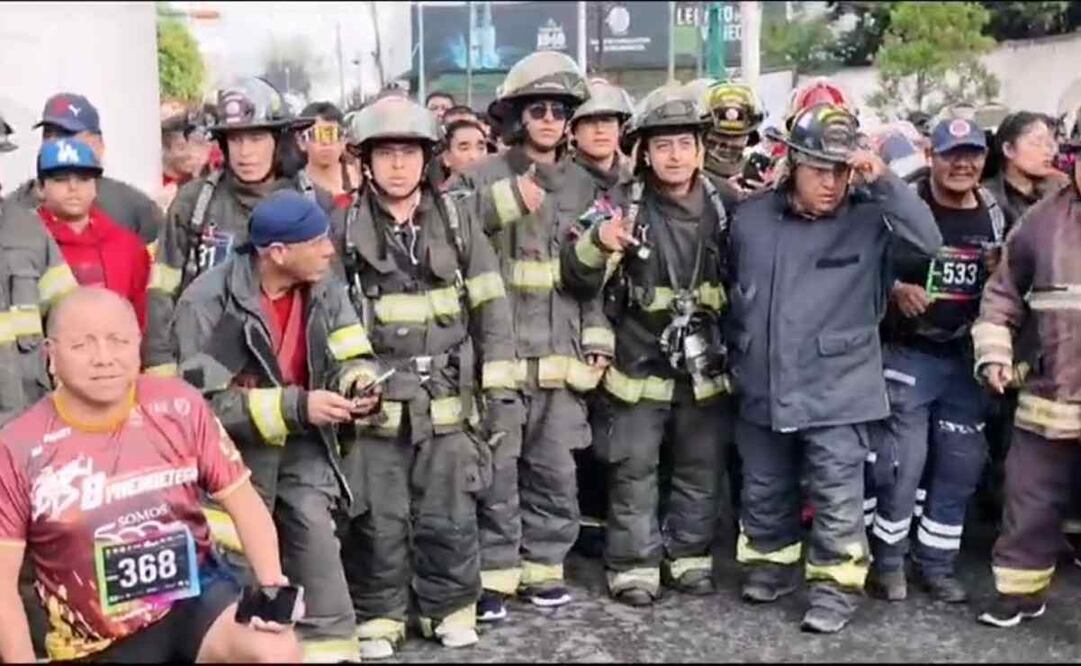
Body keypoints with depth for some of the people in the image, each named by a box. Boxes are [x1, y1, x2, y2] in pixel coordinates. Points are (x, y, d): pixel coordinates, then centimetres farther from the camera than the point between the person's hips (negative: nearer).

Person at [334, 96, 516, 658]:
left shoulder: (457, 218, 4)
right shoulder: (345, 226, -1)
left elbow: (490, 308, 4)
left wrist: (500, 386, -1)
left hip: (447, 400, 1)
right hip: (375, 403, -1)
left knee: (450, 519, 9)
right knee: (378, 523, 7)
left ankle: (451, 608, 28)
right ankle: (378, 616, 25)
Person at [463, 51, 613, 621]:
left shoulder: (582, 184, 13)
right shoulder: (485, 177, 0)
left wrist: (597, 340, 10)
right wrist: (509, 200, -18)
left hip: (561, 350, 4)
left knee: (554, 467, 9)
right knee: (498, 467, 0)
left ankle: (541, 565, 22)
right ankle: (494, 573, 12)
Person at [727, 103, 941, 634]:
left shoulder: (869, 219, -7)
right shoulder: (750, 217, 1)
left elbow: (928, 241, -22)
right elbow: (730, 290, 12)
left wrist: (883, 182, -27)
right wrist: (736, 355, 16)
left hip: (836, 391, -3)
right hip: (762, 389, 4)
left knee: (837, 498, 2)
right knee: (763, 491, 18)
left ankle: (835, 586, 18)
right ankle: (772, 564, 39)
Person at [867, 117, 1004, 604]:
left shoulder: (995, 215, 8)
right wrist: (896, 289, -22)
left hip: (966, 357, 5)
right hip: (907, 353, -5)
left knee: (961, 463, 8)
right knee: (903, 460, -5)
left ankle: (936, 563, 23)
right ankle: (887, 560, 13)